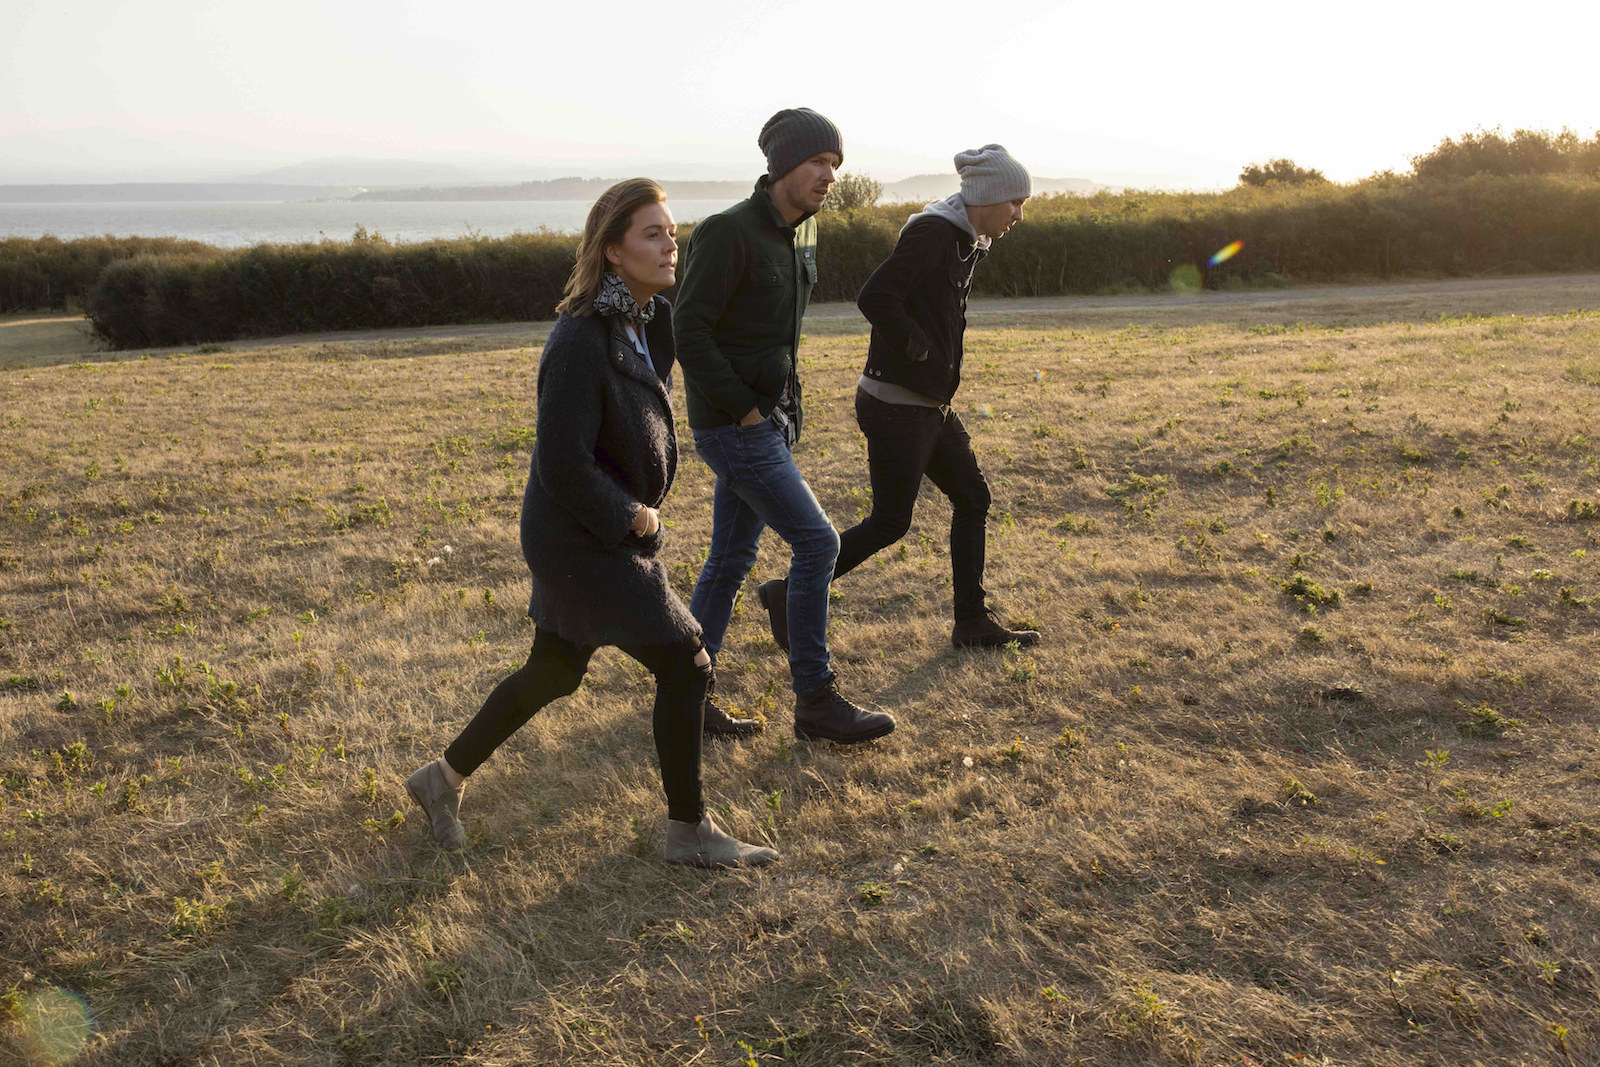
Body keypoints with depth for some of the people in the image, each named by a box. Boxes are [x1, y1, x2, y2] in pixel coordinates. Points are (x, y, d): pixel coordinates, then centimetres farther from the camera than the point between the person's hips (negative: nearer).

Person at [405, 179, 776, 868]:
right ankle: (689, 832, 15)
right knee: (684, 663, -3)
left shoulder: (647, 323, 5)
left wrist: (642, 511, 8)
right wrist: (632, 517, -14)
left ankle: (443, 779, 38)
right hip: (584, 543, -9)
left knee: (553, 674, 20)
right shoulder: (581, 340, -23)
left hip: (617, 530, 9)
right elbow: (563, 464, -26)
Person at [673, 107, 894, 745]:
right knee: (815, 543, -8)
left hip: (769, 420, 9)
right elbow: (689, 332, -19)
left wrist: (786, 403, 14)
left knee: (731, 558, 12)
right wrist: (744, 407, -18)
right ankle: (816, 703, 3)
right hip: (733, 427, -9)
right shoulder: (728, 232, -15)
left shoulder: (799, 238, 13)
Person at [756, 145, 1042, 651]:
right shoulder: (932, 232, -17)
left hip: (930, 404, 10)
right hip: (896, 405, -10)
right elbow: (874, 297, -26)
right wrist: (918, 350, -17)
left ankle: (973, 622, 21)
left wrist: (941, 376, 13)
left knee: (972, 499, 12)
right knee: (890, 522, 0)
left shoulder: (968, 243, 13)